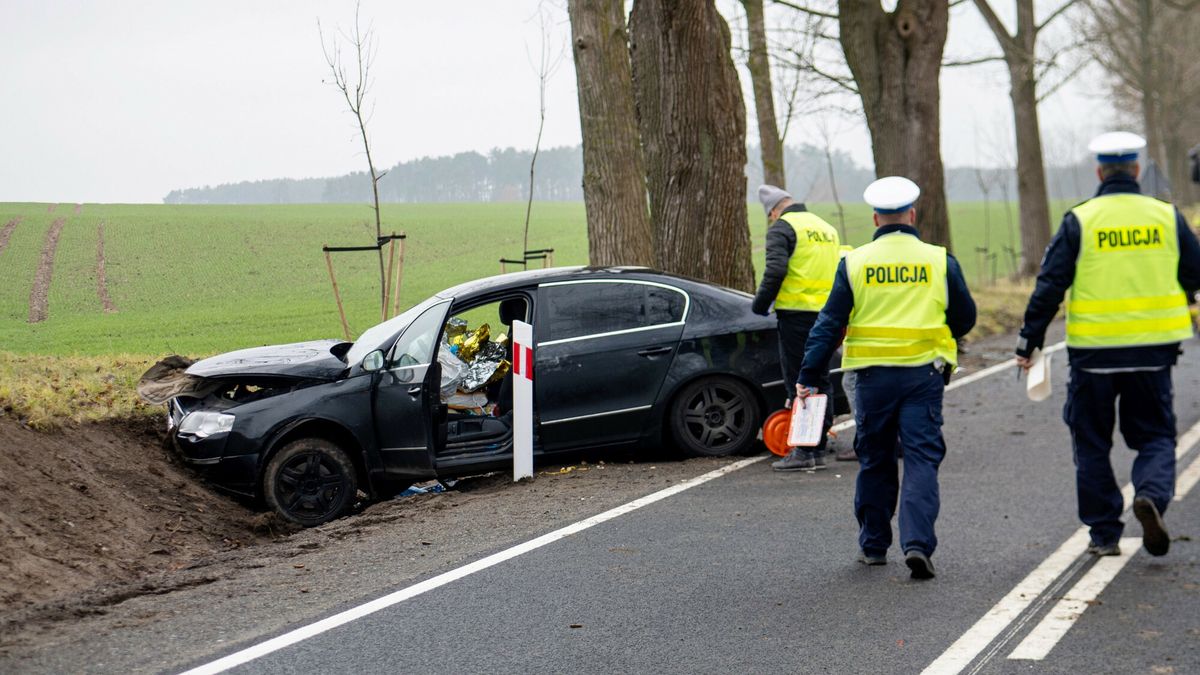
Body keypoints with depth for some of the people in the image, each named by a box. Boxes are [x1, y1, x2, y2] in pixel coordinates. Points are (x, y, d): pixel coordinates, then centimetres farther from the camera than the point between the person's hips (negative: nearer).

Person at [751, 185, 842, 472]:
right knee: (820, 382, 13)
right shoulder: (826, 228, 19)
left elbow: (776, 270, -19)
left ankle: (802, 451, -4)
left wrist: (760, 304, -7)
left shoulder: (782, 228, -6)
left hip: (797, 313, -7)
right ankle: (819, 450, 17)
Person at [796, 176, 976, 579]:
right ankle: (918, 543, -14)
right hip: (923, 375, -1)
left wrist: (809, 377, -3)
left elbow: (829, 324, -3)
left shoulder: (854, 263, -1)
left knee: (874, 460, 13)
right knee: (922, 459, 0)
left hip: (873, 375, 1)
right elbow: (965, 319, 8)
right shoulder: (939, 262, 0)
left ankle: (873, 545, 21)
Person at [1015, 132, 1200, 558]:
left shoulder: (1079, 221, -5)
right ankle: (1152, 494, -16)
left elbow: (1049, 286, -8)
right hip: (1153, 348, 2)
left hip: (1094, 349, -1)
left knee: (1092, 441, 10)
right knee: (1155, 434, 13)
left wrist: (1029, 342, -2)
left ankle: (1104, 533, 11)